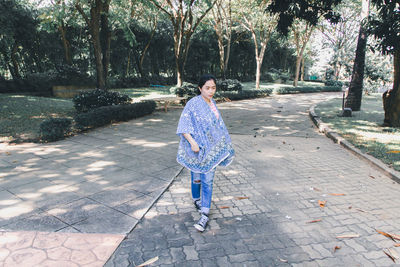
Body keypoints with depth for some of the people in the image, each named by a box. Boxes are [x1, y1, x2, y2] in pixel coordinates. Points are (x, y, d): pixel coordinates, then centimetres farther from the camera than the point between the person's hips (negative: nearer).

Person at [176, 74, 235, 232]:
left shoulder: (212, 103, 7)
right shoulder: (193, 104, -14)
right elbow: (183, 127, -17)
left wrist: (223, 144, 19)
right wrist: (192, 142, -27)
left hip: (210, 149, 5)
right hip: (196, 149, -4)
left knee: (208, 181, 2)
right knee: (196, 177, 13)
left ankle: (204, 214, 8)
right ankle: (196, 200, 41)